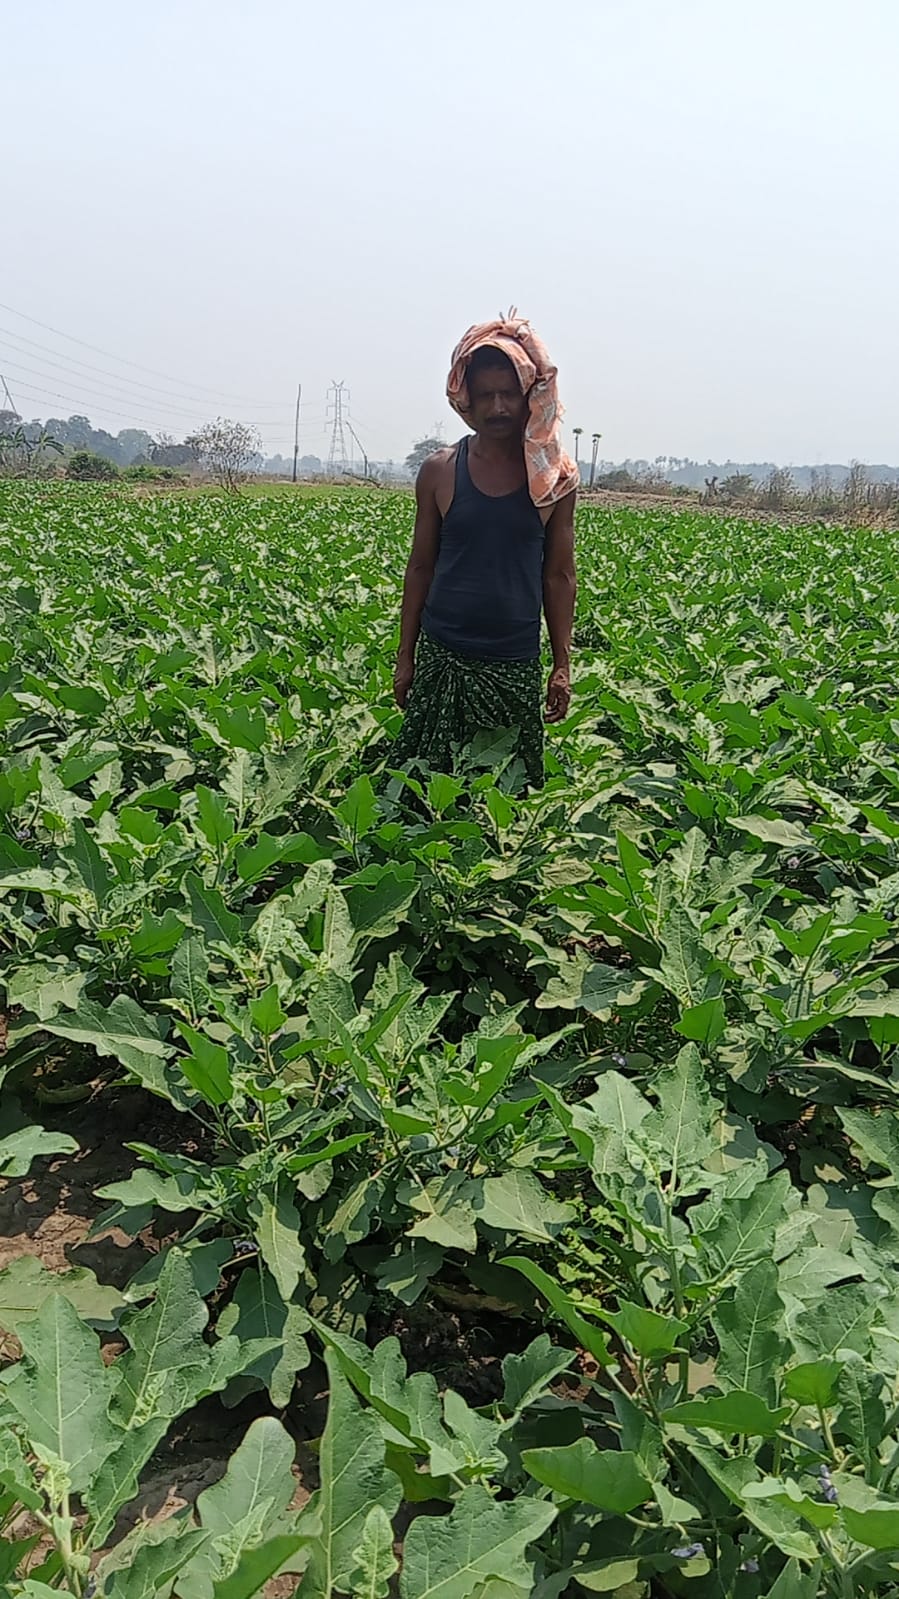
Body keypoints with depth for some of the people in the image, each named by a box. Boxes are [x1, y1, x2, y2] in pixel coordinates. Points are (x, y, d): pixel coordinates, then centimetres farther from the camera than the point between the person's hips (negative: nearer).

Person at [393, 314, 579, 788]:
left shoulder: (555, 477, 1)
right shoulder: (440, 471, 1)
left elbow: (559, 576, 6)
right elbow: (421, 567, 7)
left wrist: (562, 664, 3)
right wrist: (405, 657, 6)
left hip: (517, 664, 0)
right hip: (441, 658, 0)